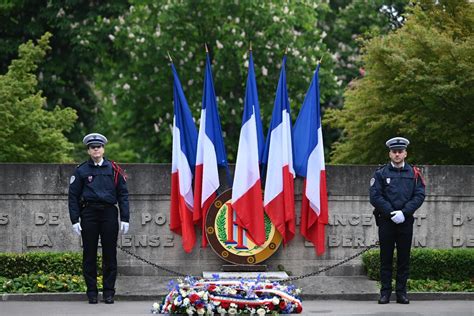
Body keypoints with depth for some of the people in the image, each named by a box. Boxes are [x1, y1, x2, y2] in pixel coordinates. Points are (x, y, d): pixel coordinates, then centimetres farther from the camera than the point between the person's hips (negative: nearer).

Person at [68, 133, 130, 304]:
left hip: (109, 214, 0)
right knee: (89, 254, 3)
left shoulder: (114, 169, 6)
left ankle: (109, 292, 9)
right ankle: (92, 292, 9)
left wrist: (125, 219, 0)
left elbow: (123, 194, 6)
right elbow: (73, 196, 5)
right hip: (89, 214, 0)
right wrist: (75, 220, -3)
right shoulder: (81, 170, 5)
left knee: (109, 254, 2)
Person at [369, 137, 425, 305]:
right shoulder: (381, 173, 3)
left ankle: (401, 292, 10)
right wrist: (391, 212, -14)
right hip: (386, 221, -1)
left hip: (406, 221, 1)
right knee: (386, 258, 2)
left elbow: (419, 196, -1)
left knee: (404, 258, 4)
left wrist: (404, 212, -13)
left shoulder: (414, 173, 7)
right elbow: (375, 197, -4)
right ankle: (385, 292, 7)